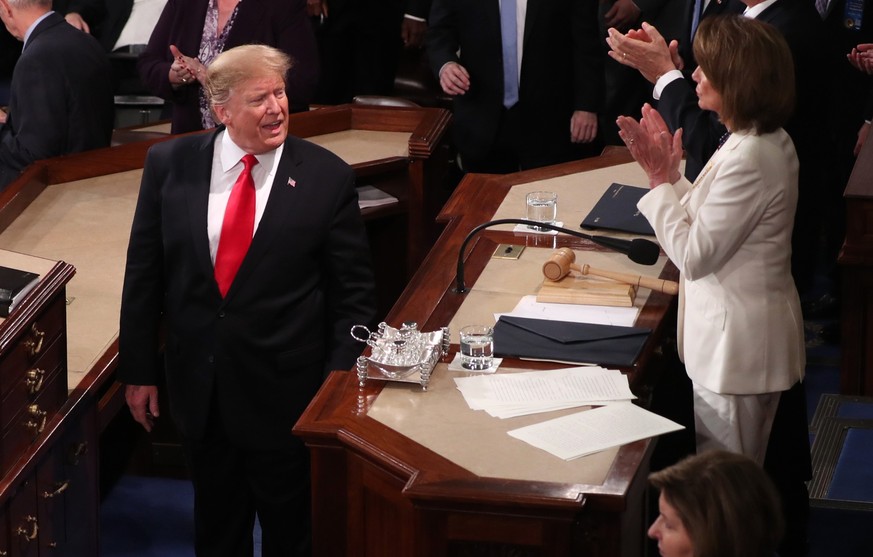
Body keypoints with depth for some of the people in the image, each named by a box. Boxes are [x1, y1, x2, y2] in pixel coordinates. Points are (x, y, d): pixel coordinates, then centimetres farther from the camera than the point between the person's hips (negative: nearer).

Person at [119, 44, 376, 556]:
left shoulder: (327, 177, -11)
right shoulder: (169, 164, -5)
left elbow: (353, 294, -5)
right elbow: (143, 274, 2)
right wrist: (139, 370, 2)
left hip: (286, 391, -2)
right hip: (197, 387, 2)